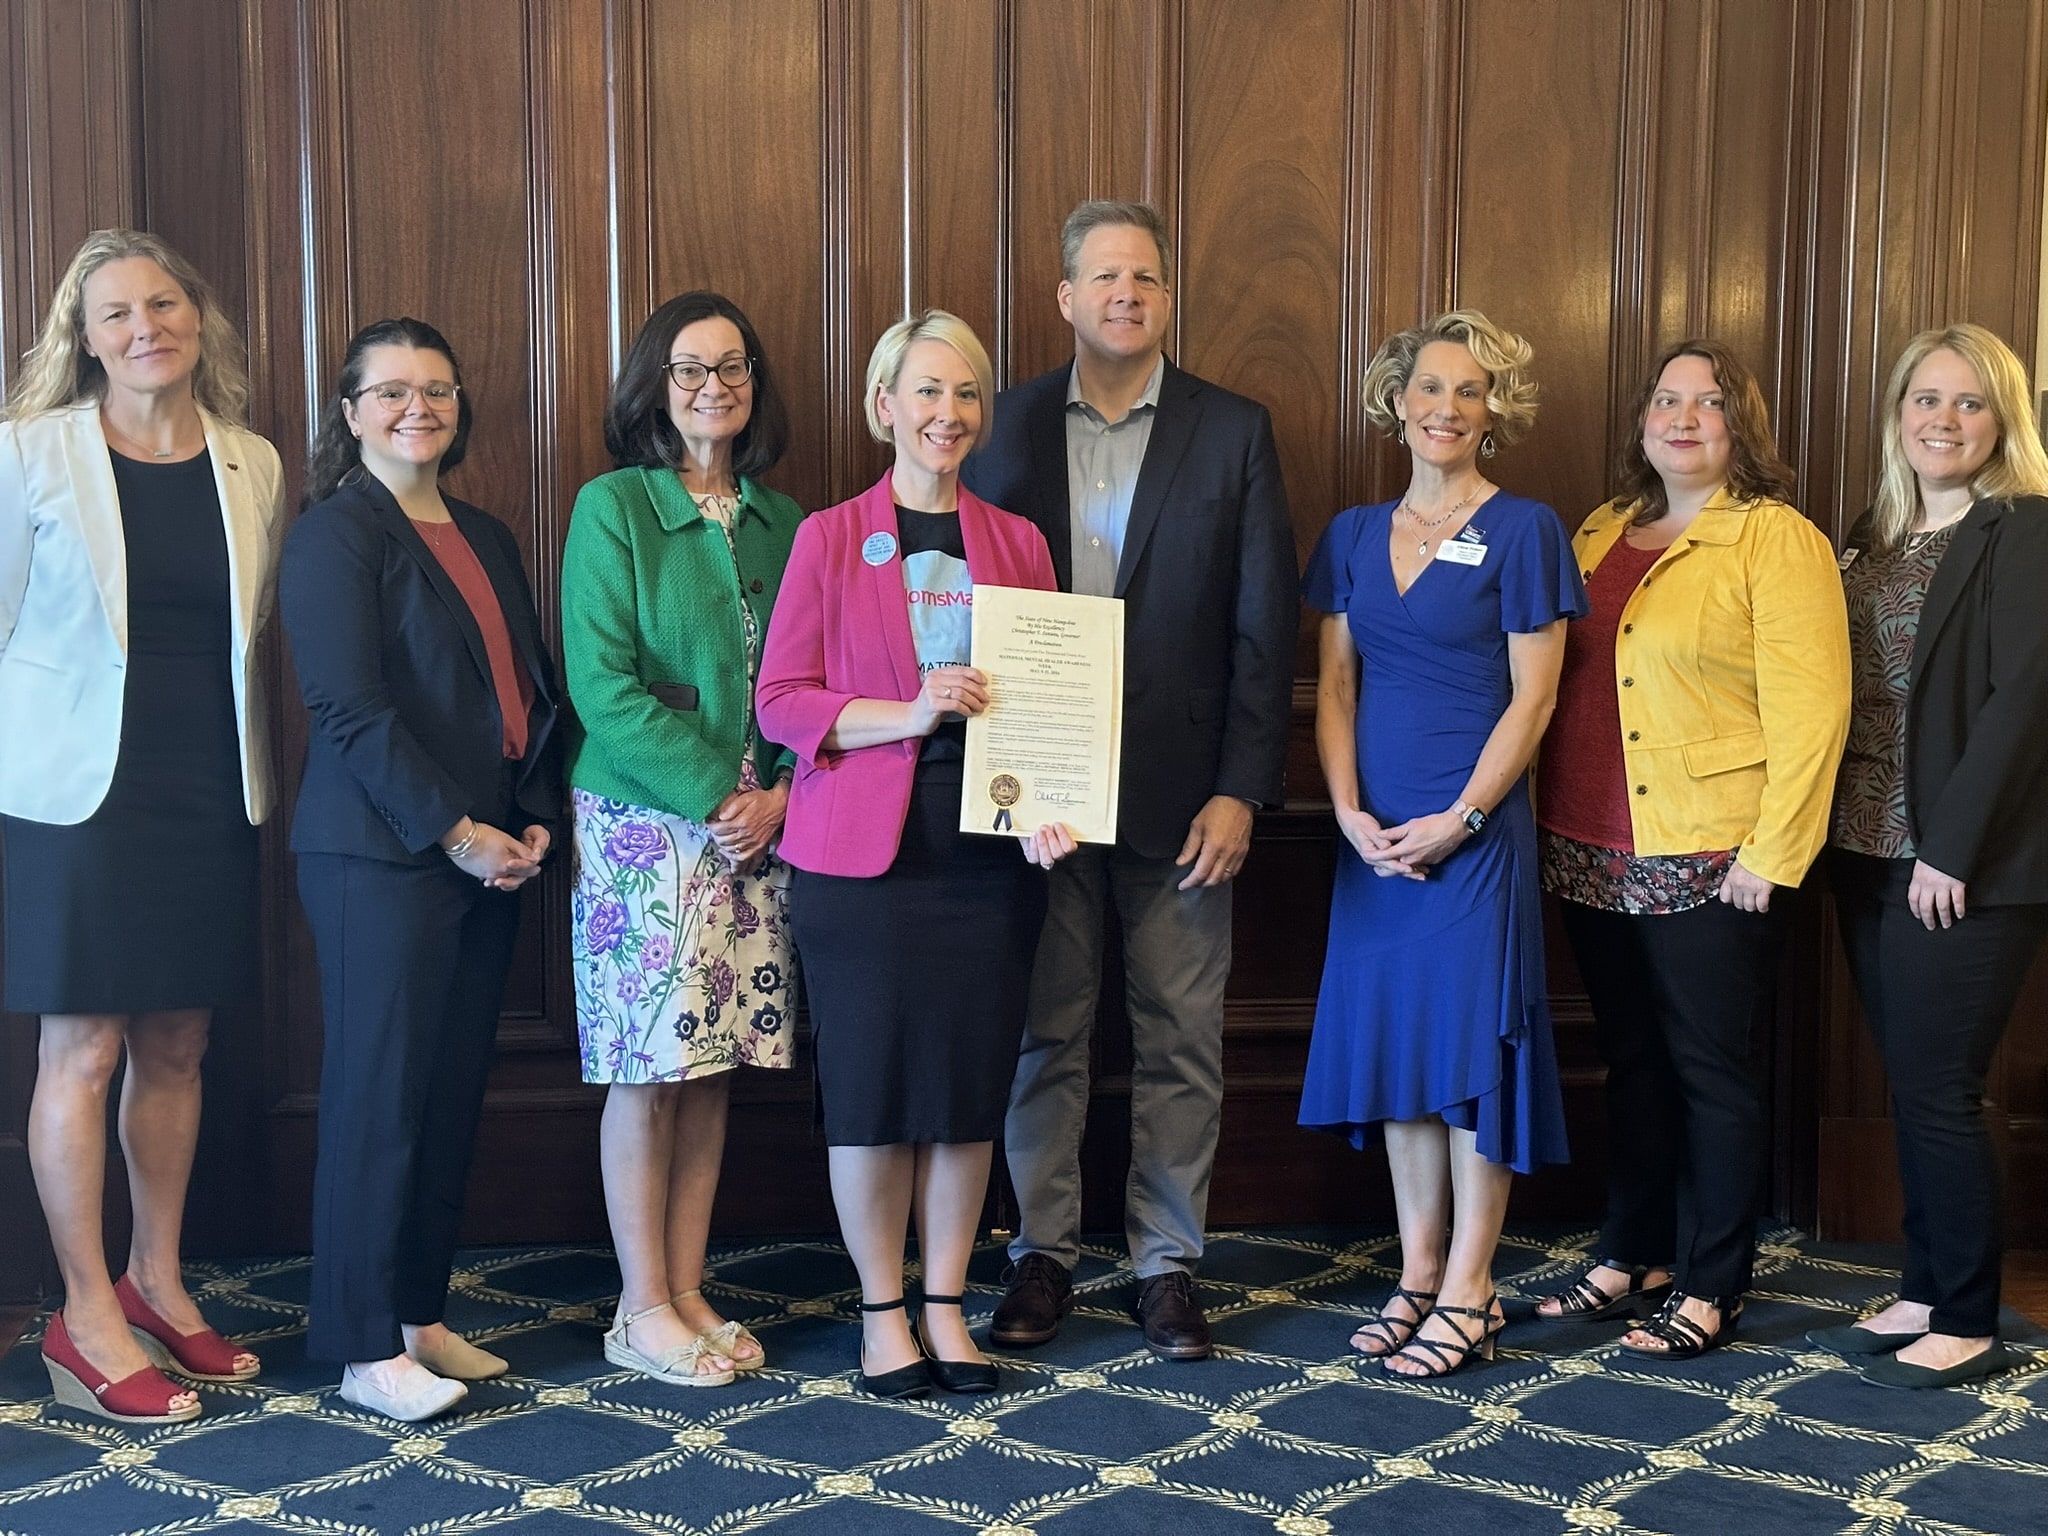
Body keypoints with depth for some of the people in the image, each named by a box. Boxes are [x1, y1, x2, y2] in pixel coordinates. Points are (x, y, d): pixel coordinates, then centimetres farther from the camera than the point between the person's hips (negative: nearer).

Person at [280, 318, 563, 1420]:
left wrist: (538, 820, 4)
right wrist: (455, 832, -14)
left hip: (492, 851, 7)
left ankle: (419, 1312, 20)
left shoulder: (486, 540, 18)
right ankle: (365, 1349, 6)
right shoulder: (334, 534, -5)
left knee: (455, 1092, 9)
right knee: (381, 1094, -3)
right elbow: (351, 707, -13)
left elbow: (534, 689, 18)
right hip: (382, 854, -7)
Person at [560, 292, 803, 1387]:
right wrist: (712, 793, -15)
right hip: (644, 819, -4)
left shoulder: (779, 521, 10)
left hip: (757, 825, 5)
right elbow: (601, 684, -11)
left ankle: (686, 1293, 19)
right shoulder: (613, 508, -4)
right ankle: (642, 1311, 12)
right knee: (650, 1067, 0)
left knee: (717, 1064, 8)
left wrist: (781, 791, -5)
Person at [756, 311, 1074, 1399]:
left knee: (971, 1082, 7)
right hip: (861, 850, -2)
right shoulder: (829, 538, 2)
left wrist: (1047, 806, -6)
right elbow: (780, 699, -3)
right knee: (871, 1080, 2)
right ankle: (881, 1311, 18)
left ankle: (945, 1304, 22)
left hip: (990, 850, 3)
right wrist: (908, 714, -16)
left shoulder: (1016, 544, 10)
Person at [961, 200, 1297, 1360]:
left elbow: (1266, 625, -1)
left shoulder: (1233, 431, 2)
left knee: (1181, 1044, 6)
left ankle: (1170, 1262, 19)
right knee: (1045, 1035, 8)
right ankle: (1045, 1254, 21)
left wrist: (1241, 790, -8)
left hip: (1182, 793, -1)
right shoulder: (1009, 427, 6)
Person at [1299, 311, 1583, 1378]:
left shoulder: (1523, 530, -3)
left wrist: (1457, 819, -13)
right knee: (1395, 1043, 9)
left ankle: (1468, 1293, 7)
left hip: (1475, 830, -5)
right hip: (1373, 837, 5)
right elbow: (1335, 685, 8)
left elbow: (1533, 697, -7)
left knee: (1473, 1044, -2)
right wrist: (1350, 811, -5)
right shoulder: (1354, 536, 11)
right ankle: (1417, 1274, 20)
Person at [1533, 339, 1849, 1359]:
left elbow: (1810, 708, -12)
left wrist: (1771, 853, -16)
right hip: (1594, 855, 6)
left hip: (1711, 862, -6)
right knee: (1631, 1063, 15)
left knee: (1710, 1071, 3)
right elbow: (1554, 682, 15)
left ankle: (1710, 1288, 14)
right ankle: (1632, 1256, 27)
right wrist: (1544, 820, 8)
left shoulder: (1778, 540, -6)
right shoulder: (1599, 536, 13)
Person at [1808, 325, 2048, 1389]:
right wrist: (1844, 831, 6)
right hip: (1871, 851, 7)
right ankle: (1924, 1295, 23)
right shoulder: (1875, 537, 14)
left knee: (1936, 1089, -3)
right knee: (1910, 1084, 12)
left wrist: (1952, 848, -18)